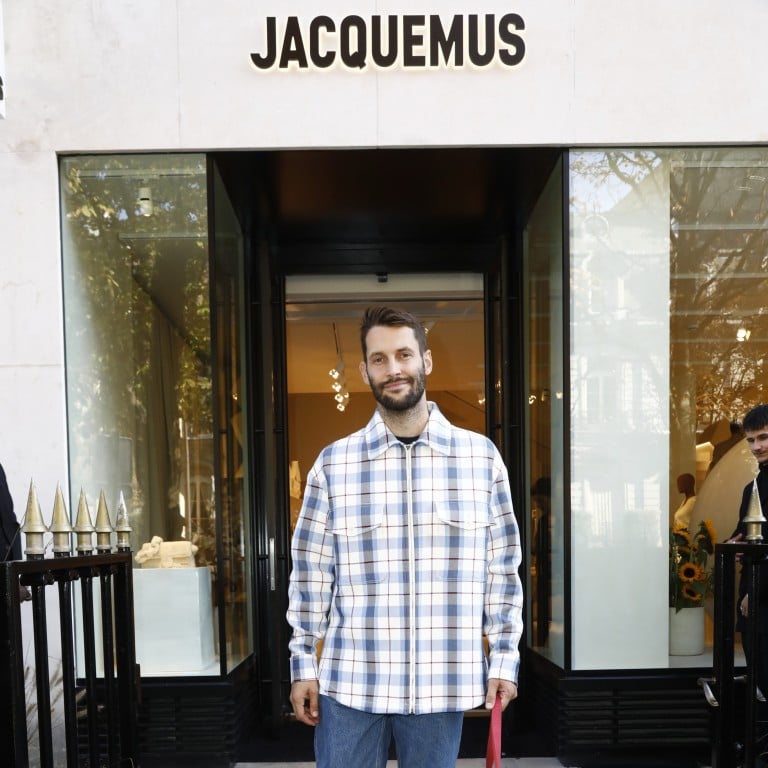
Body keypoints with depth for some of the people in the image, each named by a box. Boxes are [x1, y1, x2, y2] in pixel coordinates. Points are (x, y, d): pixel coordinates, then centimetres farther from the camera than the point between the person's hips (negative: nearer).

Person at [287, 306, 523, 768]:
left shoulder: (481, 456, 0)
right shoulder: (333, 464, -1)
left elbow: (503, 567, 5)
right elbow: (310, 571, 3)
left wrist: (505, 659, 3)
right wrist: (303, 665, 4)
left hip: (442, 683, 0)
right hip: (349, 682, 0)